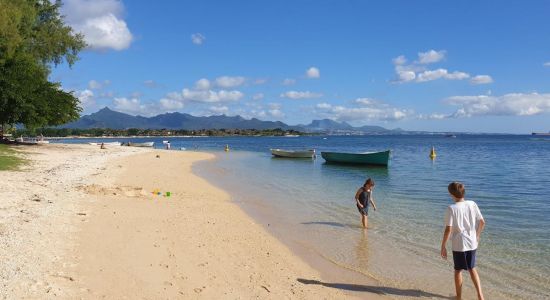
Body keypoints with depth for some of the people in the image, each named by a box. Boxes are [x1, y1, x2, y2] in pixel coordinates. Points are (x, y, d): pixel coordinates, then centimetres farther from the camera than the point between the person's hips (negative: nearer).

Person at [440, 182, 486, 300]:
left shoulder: (451, 208, -17)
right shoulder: (472, 204, -3)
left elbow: (448, 229, -18)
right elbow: (482, 222, 3)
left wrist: (443, 246, -9)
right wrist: (477, 235, 21)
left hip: (459, 245, -4)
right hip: (472, 243, 4)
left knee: (458, 270, 13)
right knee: (472, 269, 22)